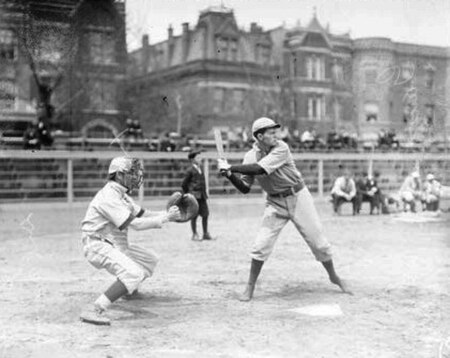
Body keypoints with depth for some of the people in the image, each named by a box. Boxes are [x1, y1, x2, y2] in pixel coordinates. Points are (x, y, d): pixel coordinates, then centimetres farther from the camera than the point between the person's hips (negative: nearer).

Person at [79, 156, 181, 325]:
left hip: (116, 245, 10)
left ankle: (128, 289, 43)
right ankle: (94, 310, -31)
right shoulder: (109, 196, -21)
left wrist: (168, 213, -4)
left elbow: (143, 214, 12)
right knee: (134, 273, -29)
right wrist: (165, 218, -19)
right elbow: (136, 224, -26)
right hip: (98, 246, -10)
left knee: (150, 259, 21)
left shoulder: (121, 195, 13)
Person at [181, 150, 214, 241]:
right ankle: (195, 235, 8)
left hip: (202, 196, 6)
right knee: (194, 215, 0)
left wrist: (204, 194, 13)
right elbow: (184, 184, -4)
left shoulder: (200, 170, 13)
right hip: (194, 196, -6)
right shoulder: (190, 170, -7)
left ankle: (205, 234, 15)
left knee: (205, 214, 5)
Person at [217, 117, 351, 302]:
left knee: (318, 242, 5)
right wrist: (230, 175, -19)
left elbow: (259, 169, -31)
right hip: (275, 203, 2)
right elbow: (245, 188, -2)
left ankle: (334, 277, 28)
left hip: (298, 197, -2)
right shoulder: (250, 156, -4)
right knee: (261, 245, -7)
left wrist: (230, 167, -27)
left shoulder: (281, 148, -18)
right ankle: (250, 288, 8)